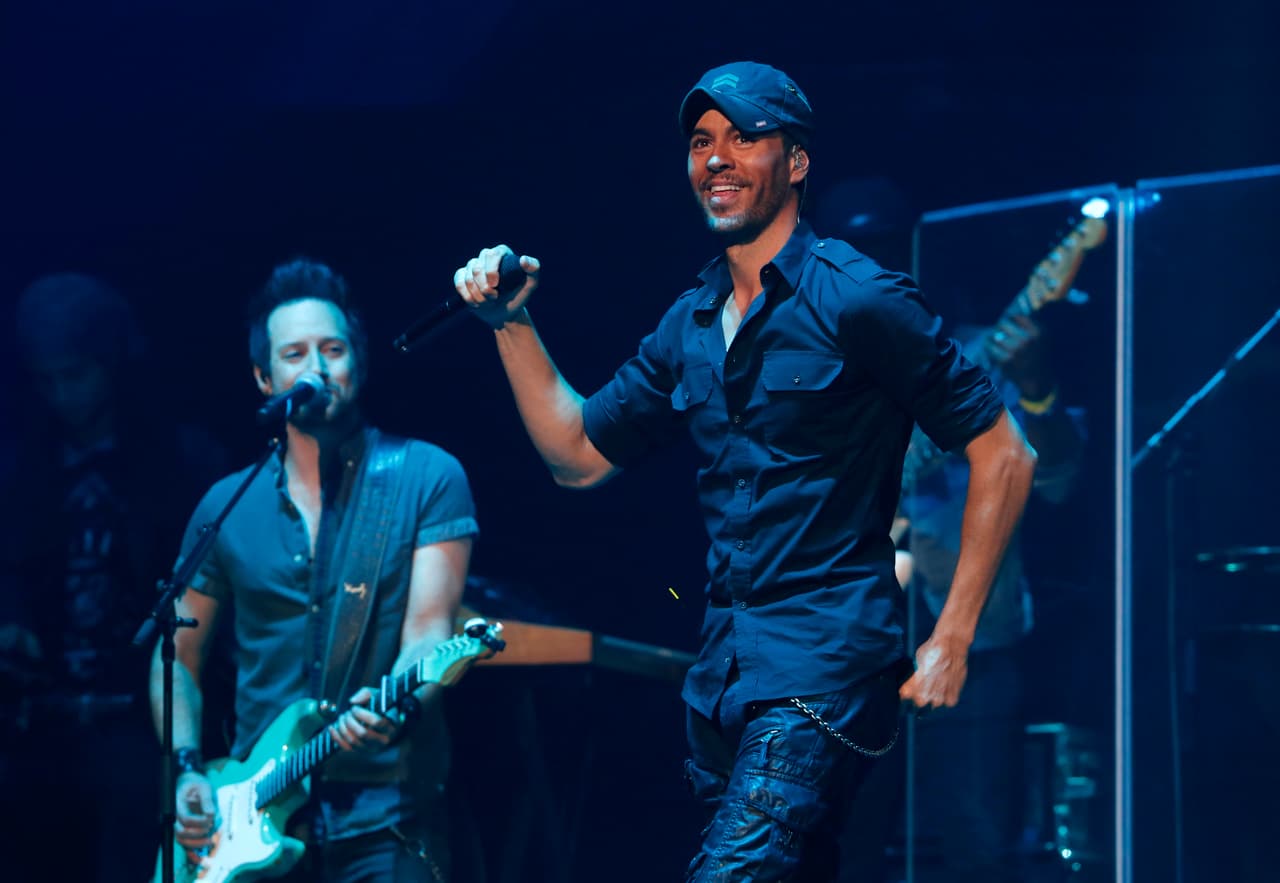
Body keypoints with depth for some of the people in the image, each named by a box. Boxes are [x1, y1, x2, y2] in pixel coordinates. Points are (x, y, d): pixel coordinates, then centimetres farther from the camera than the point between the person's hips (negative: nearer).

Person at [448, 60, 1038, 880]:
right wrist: (513, 323, 7)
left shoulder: (855, 300, -8)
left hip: (824, 667, -8)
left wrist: (952, 638, -9)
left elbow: (1004, 454, -7)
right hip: (722, 677, 8)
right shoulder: (691, 325, 13)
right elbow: (579, 455, 20)